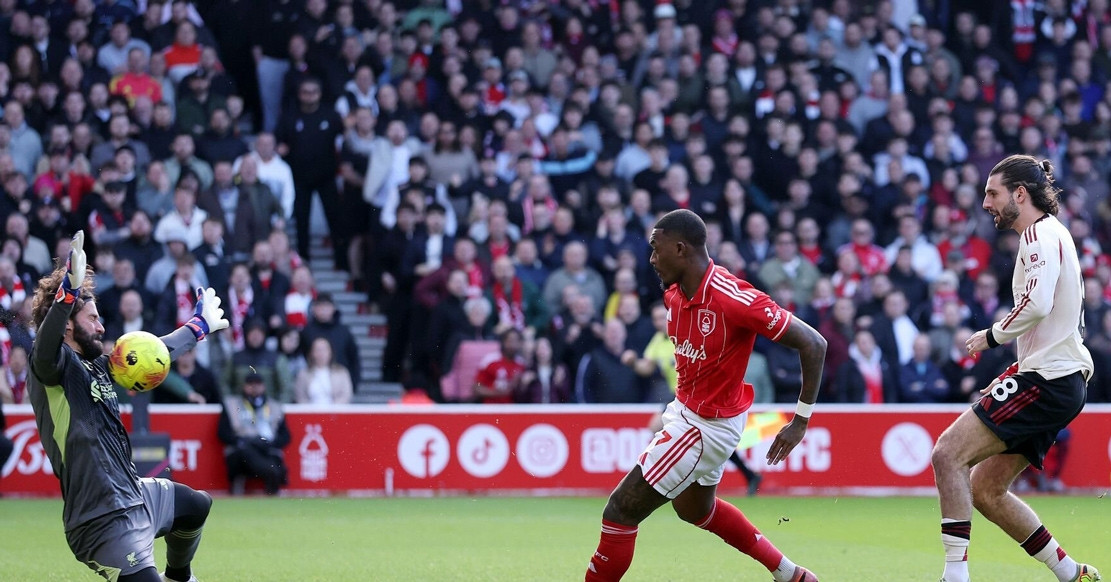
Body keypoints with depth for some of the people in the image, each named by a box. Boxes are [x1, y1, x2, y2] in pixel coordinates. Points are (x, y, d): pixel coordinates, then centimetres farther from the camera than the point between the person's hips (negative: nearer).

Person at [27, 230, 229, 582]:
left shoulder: (95, 365, 11)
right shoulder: (54, 367, -14)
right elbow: (46, 348, -39)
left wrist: (200, 326, 41)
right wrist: (70, 290, -54)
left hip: (137, 497, 11)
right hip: (107, 523, -11)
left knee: (197, 507, 36)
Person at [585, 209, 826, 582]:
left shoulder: (735, 299, -29)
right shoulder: (674, 295, -4)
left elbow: (813, 344, -24)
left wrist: (801, 421, -20)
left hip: (707, 425, -10)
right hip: (685, 408, 10)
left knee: (621, 510, -8)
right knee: (694, 508, 30)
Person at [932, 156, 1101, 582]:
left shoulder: (1041, 234, -9)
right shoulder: (1049, 234, 22)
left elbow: (1037, 304, -24)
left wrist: (993, 336, -10)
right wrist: (1015, 375, 20)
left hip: (1046, 381, -10)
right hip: (1061, 382, 10)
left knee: (949, 453, -16)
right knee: (984, 489, 11)